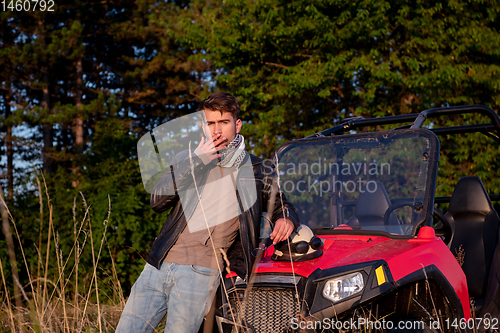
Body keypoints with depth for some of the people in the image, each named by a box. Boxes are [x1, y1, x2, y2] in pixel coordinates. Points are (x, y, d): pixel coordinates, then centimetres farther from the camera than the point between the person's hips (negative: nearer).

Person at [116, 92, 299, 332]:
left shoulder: (255, 170, 11)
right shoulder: (186, 159, 15)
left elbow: (281, 205, 23)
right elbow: (157, 201, 2)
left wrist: (287, 219, -2)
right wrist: (194, 162, -6)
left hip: (200, 271, -3)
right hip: (158, 266, 3)